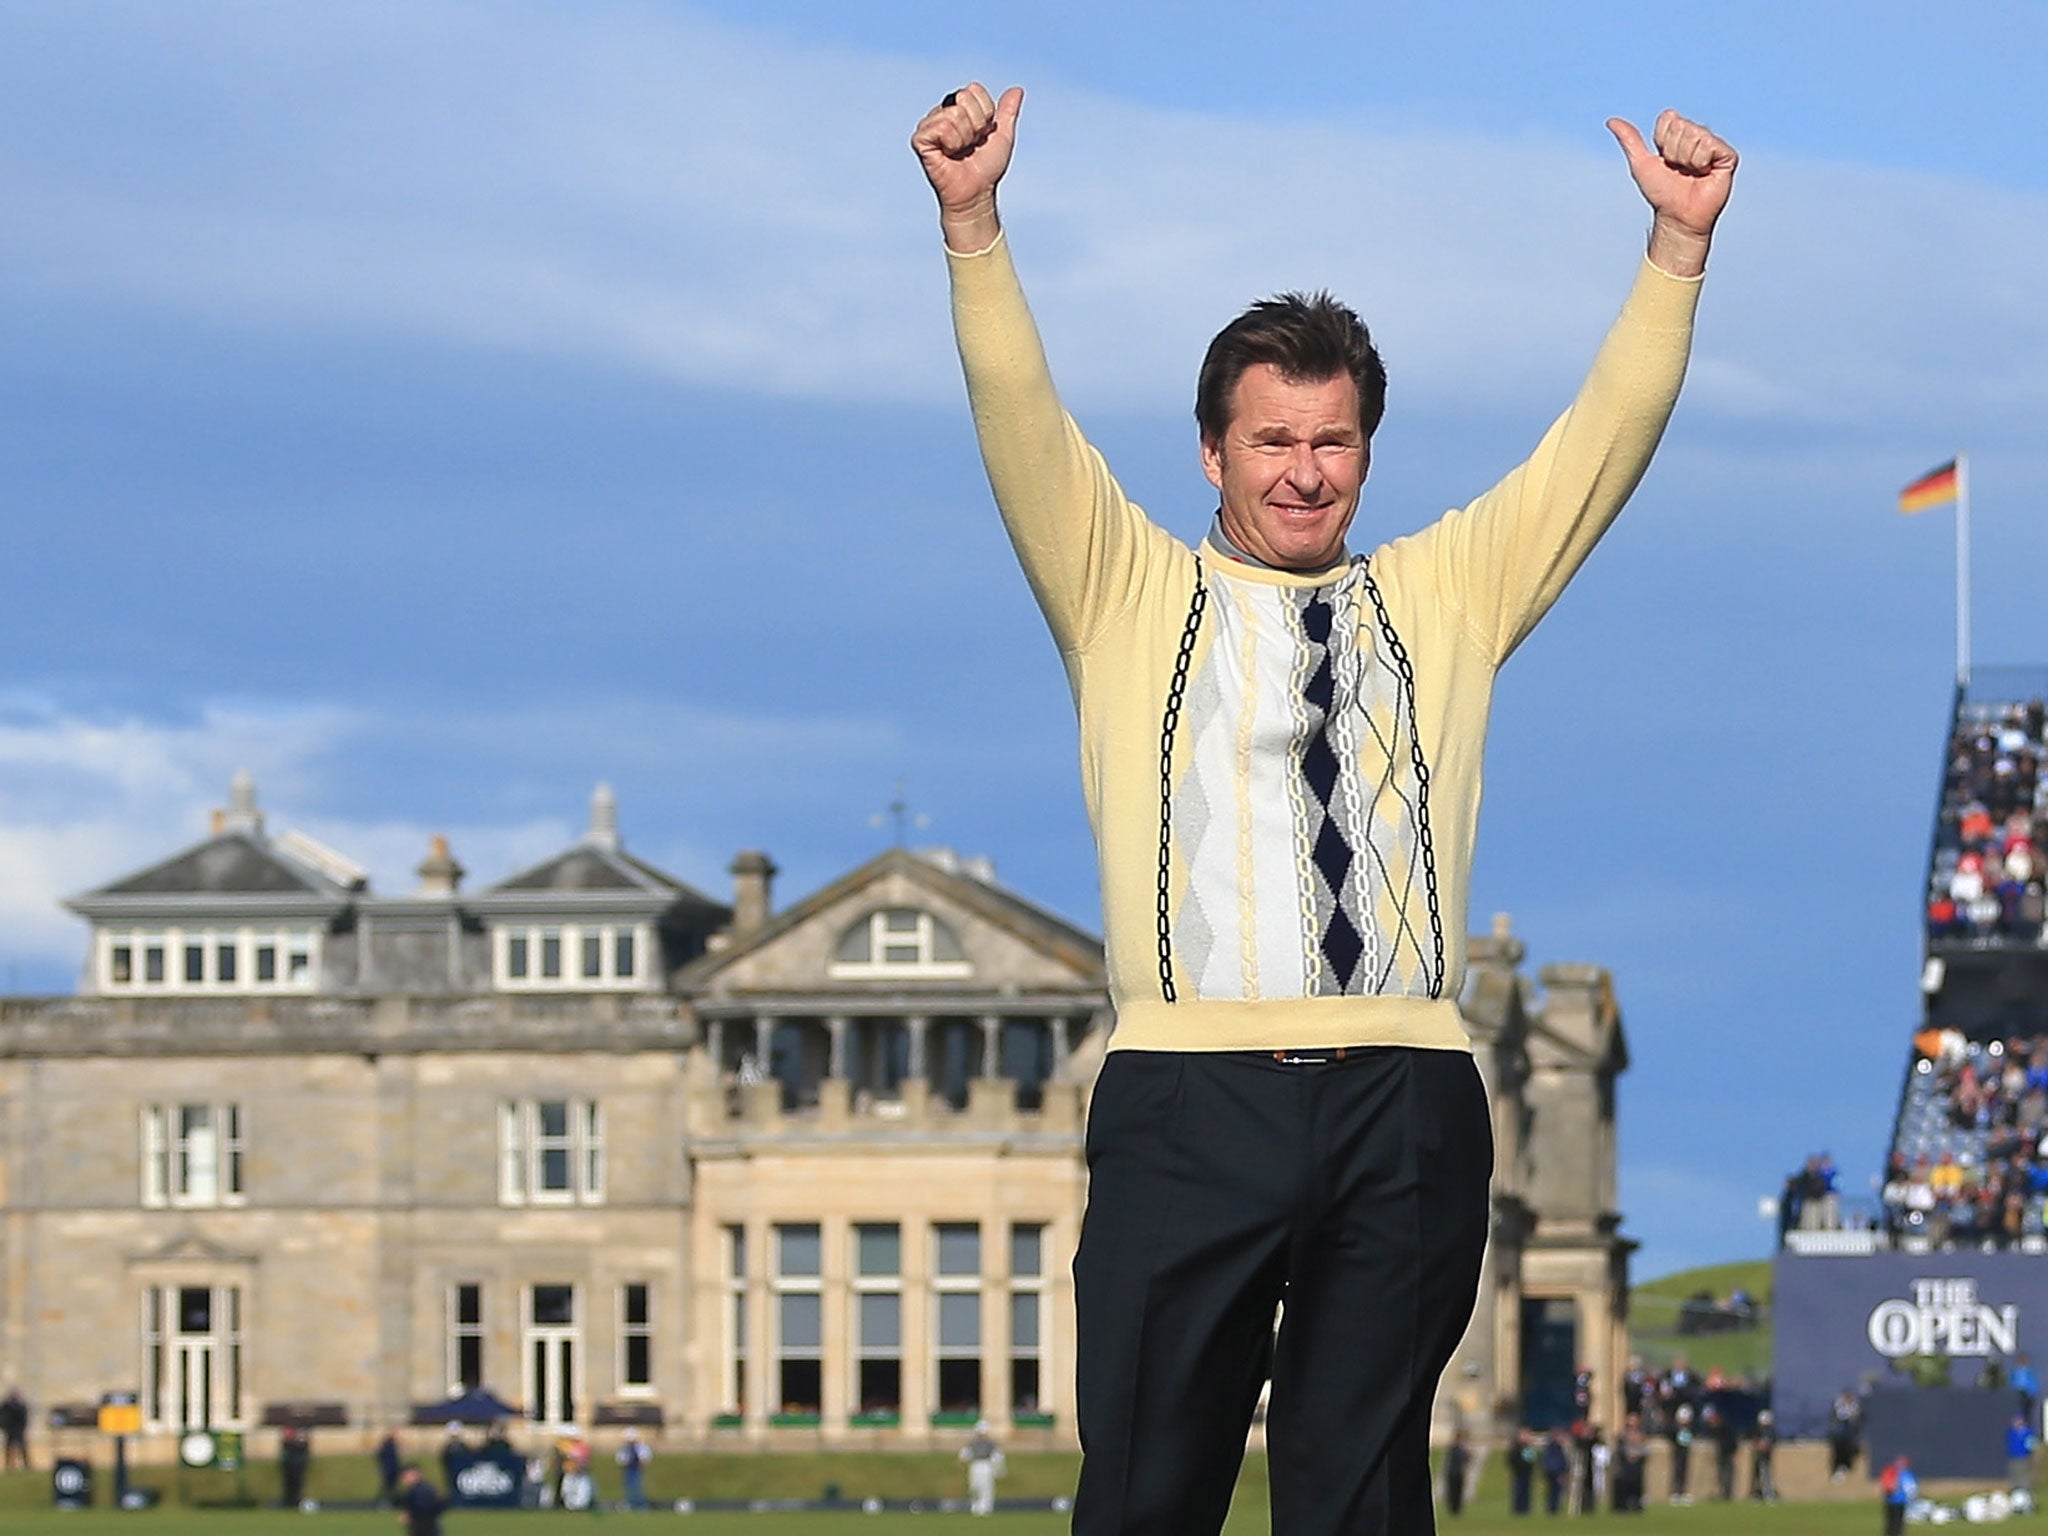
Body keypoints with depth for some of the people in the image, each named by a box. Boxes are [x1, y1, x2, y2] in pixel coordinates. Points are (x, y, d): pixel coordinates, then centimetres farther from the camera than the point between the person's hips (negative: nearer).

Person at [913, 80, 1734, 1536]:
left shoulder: (1446, 597, 17)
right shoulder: (1129, 594, 13)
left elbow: (1612, 430, 12)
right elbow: (1019, 417, 1)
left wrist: (1681, 243, 0)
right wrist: (972, 223, -13)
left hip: (1408, 1101, 2)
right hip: (1191, 1091, -1)